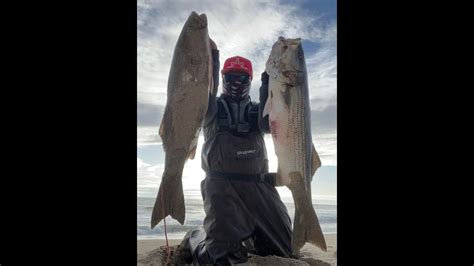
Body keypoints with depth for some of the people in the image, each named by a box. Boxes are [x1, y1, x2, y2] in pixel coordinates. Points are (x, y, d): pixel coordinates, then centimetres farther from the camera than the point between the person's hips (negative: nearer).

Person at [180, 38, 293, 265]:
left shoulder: (256, 110, 16)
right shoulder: (213, 108, 9)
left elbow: (269, 123, -8)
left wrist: (267, 86, -15)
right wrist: (211, 58, -26)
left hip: (259, 185, 4)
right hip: (222, 186, -3)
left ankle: (249, 237, 33)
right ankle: (195, 241, 20)